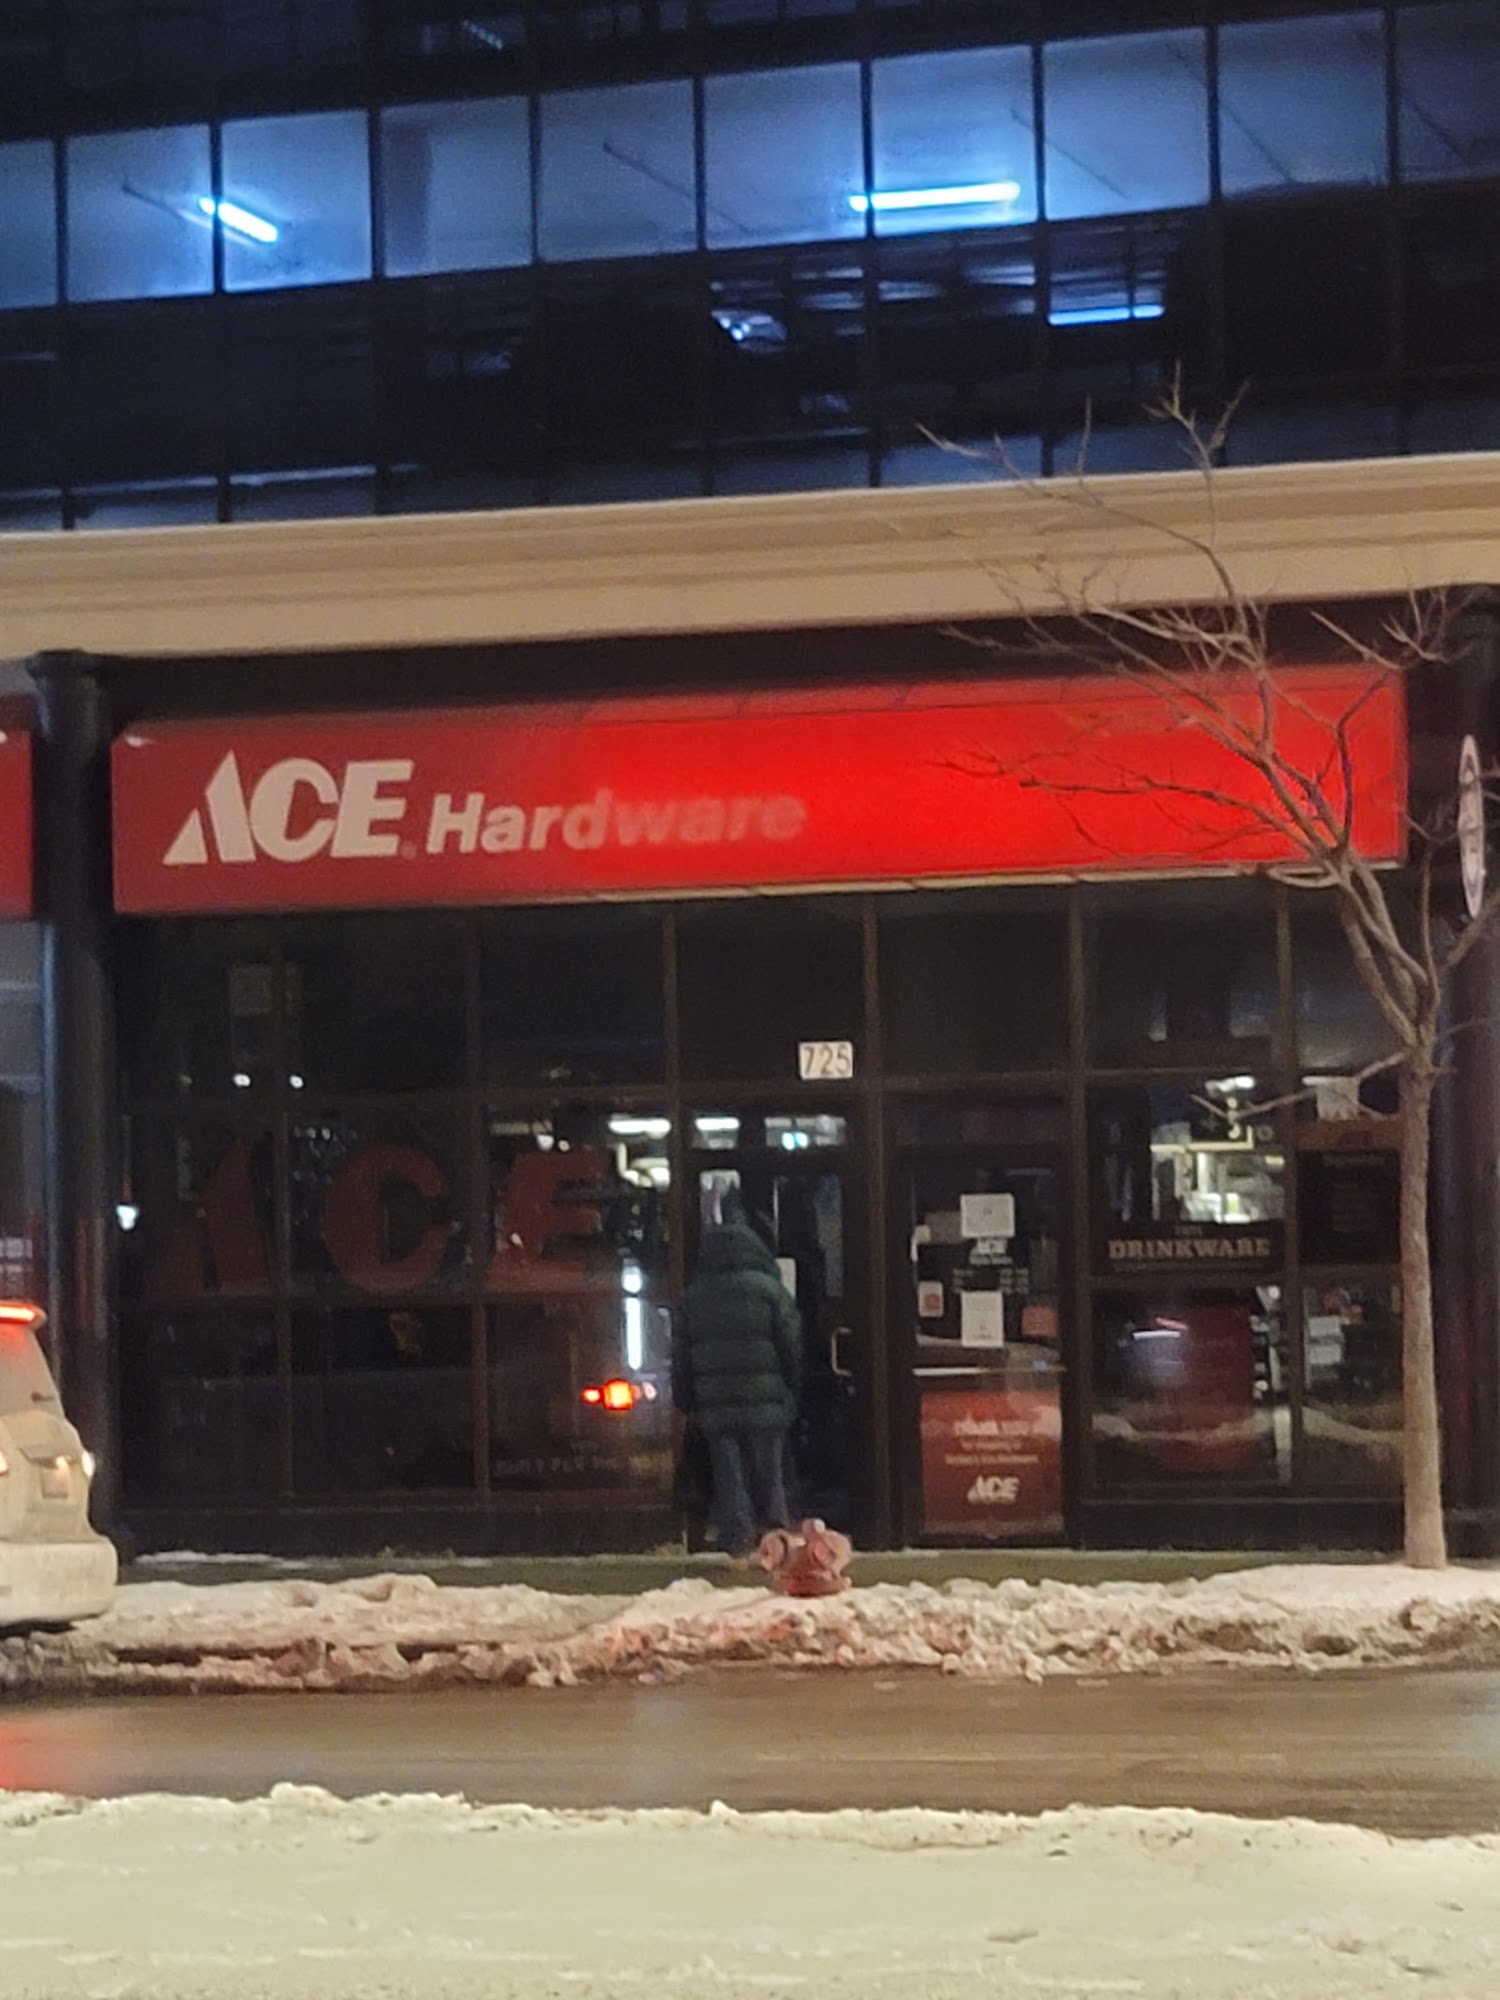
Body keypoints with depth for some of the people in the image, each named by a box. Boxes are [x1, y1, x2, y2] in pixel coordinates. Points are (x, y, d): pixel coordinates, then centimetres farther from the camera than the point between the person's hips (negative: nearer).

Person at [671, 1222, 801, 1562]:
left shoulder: (693, 1296, 8)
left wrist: (686, 1402, 15)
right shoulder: (768, 1290, -2)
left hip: (715, 1405, 2)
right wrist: (792, 1394, 7)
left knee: (728, 1474, 4)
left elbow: (681, 1355, 10)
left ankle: (737, 1545, -1)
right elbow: (792, 1345, -2)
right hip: (765, 1402, -2)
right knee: (768, 1472, 7)